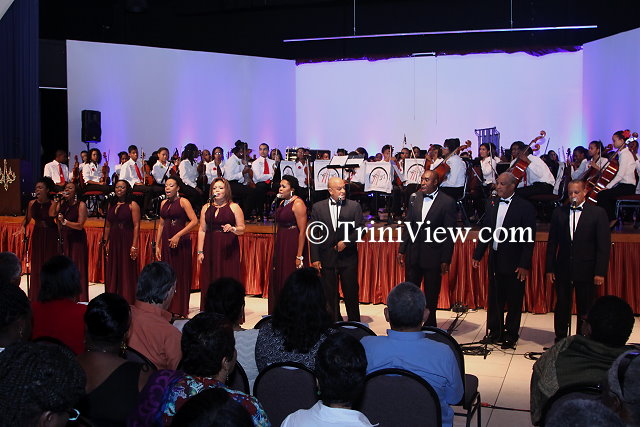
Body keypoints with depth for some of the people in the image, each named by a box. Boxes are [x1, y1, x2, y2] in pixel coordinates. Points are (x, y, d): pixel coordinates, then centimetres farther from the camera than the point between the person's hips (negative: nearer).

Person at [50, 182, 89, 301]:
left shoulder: (81, 205, -7)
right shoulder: (62, 203, 10)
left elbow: (80, 225, -13)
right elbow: (51, 214, -3)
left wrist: (65, 222, -25)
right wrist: (56, 200, -8)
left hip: (77, 240, -5)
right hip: (64, 239, 5)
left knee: (77, 269, -3)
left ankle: (79, 299, 3)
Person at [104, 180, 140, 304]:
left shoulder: (132, 205, -4)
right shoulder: (111, 205, 13)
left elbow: (136, 226, -10)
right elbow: (107, 226, 16)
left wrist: (134, 246, -17)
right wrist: (106, 242, 9)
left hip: (126, 242, -6)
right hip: (113, 242, 6)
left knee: (127, 272, -3)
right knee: (112, 272, 8)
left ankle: (128, 302, 3)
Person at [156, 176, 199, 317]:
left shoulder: (183, 202, -5)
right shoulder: (164, 203, 14)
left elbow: (194, 221, -14)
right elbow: (161, 224, 17)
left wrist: (178, 235, -18)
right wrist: (157, 245, 13)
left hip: (181, 242, -6)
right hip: (166, 241, 6)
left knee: (181, 275, -2)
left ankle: (181, 310, 6)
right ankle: (169, 309, 16)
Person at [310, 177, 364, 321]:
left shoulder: (354, 206, 1)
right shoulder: (318, 207, 2)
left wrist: (346, 242, -12)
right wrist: (315, 258, -4)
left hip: (348, 257, -1)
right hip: (327, 258, 1)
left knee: (351, 293, 6)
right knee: (329, 295, 8)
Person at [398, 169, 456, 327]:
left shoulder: (447, 202, -10)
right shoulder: (414, 197, 4)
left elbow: (449, 233, -9)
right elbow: (408, 224, 10)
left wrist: (445, 260, -10)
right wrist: (402, 250, 7)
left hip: (433, 255, -4)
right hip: (413, 254, 4)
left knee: (431, 295, 9)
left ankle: (430, 325, 25)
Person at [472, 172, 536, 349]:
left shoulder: (525, 207, -10)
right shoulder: (492, 204, 7)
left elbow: (529, 239, -11)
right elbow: (486, 231, 12)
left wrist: (525, 264, -15)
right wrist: (478, 255, 8)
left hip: (514, 262, -5)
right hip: (495, 260, 5)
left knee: (514, 301, 7)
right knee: (494, 299, 13)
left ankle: (510, 334, 21)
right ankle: (494, 332, 26)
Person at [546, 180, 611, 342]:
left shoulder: (598, 213, -2)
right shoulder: (559, 212, 5)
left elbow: (604, 245, -4)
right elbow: (552, 243, 7)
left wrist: (600, 272, -10)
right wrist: (550, 269, 3)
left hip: (586, 270, -2)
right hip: (563, 270, 2)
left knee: (585, 309, 6)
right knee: (561, 307, 10)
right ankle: (560, 340, 23)